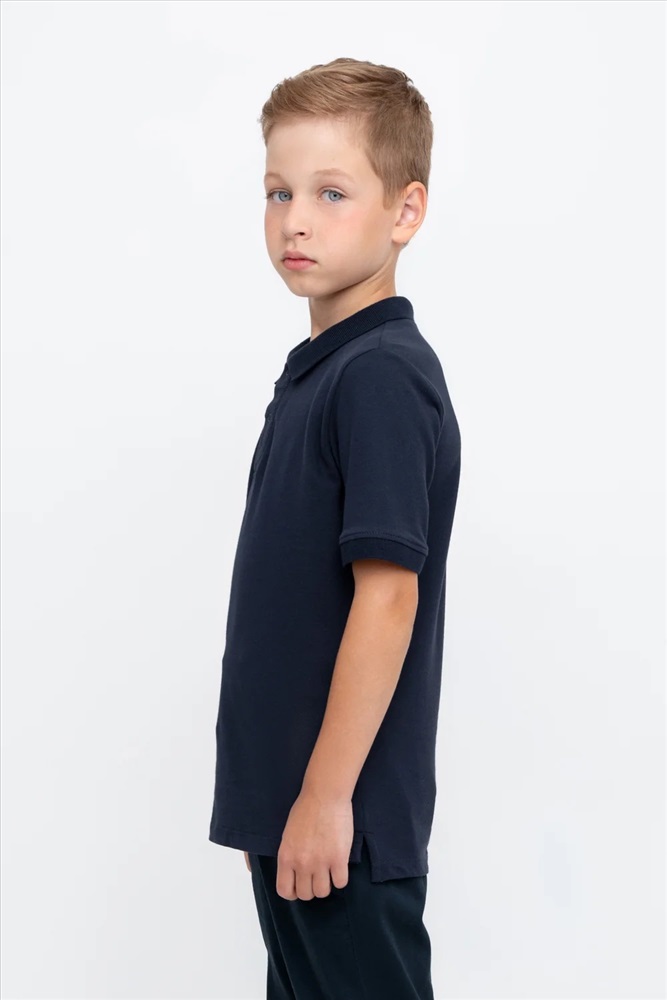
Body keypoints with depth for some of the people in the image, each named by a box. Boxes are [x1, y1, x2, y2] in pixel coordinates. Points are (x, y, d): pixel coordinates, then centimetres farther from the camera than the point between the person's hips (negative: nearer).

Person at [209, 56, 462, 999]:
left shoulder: (384, 375, -17)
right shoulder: (321, 370, 11)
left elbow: (388, 597, -22)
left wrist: (325, 798, -21)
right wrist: (274, 807, 19)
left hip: (346, 821, -9)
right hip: (288, 805, 9)